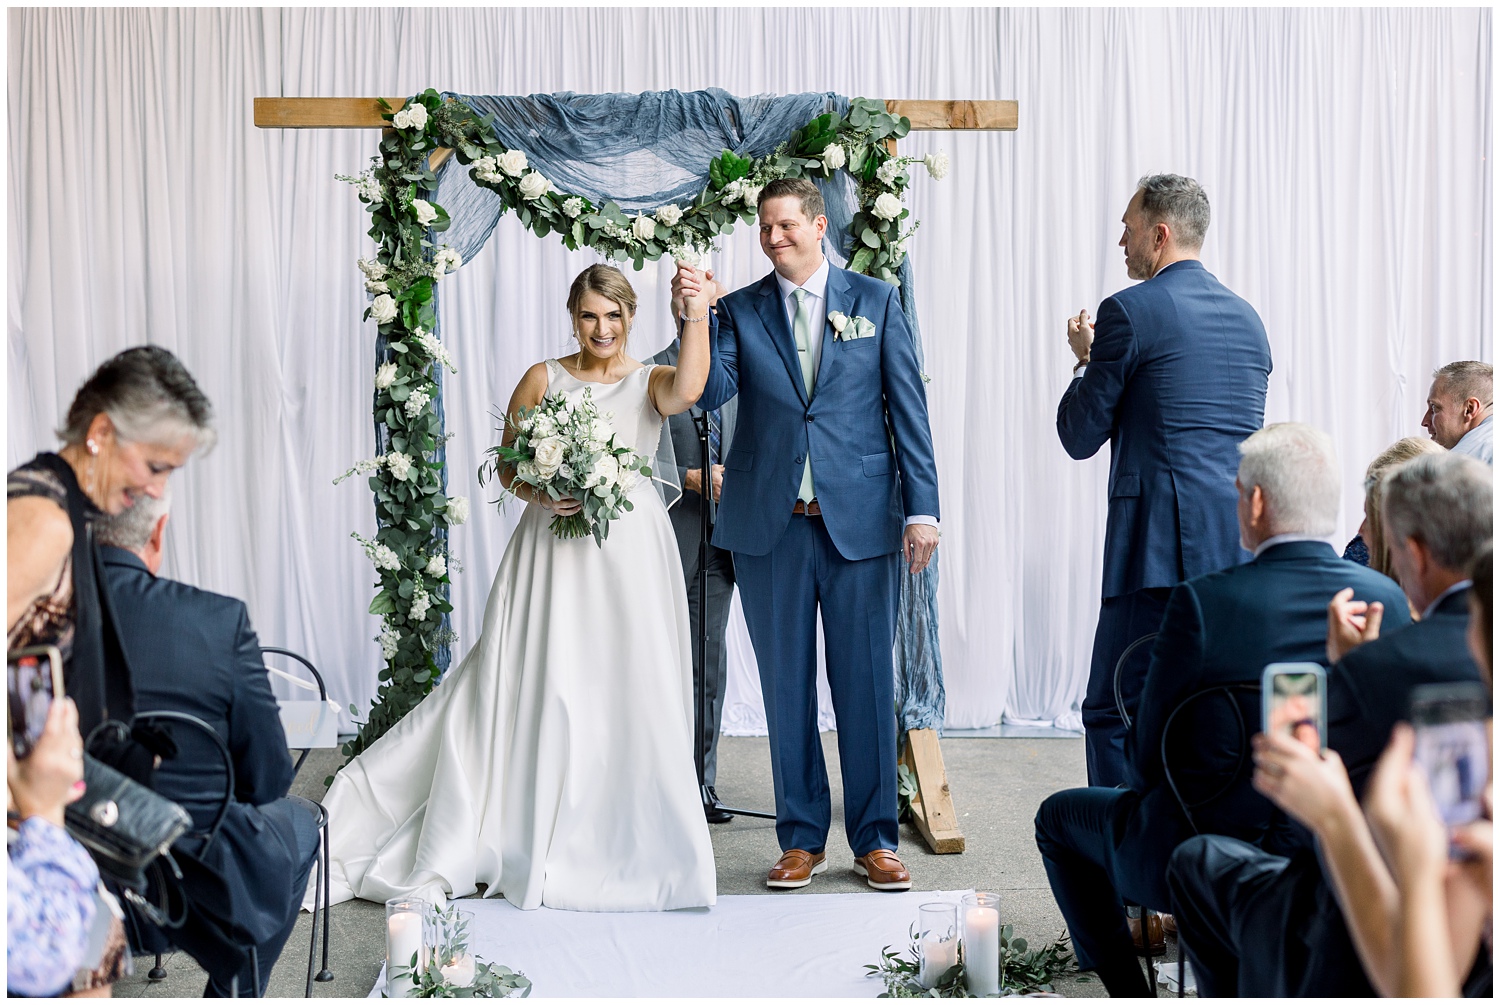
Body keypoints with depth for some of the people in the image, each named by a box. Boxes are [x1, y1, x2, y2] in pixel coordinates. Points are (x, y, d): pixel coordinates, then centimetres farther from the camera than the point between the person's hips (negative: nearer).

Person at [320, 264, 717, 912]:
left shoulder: (649, 383, 6)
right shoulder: (542, 379, 7)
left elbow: (687, 391, -18)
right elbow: (509, 466, 6)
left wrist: (696, 318, -30)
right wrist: (541, 496, -14)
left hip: (630, 557, 1)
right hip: (552, 551, 0)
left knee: (628, 698, 1)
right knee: (530, 688, -3)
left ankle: (619, 846, 14)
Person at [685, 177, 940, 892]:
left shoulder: (876, 301, 6)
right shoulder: (739, 311, 8)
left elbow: (908, 408, 4)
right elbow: (710, 392, -7)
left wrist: (921, 507, -3)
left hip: (859, 520, -1)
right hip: (769, 525, 1)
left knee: (867, 684, 3)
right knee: (786, 687, 8)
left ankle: (874, 840, 14)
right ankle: (801, 838, 18)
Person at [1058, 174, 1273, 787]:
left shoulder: (1129, 312, -6)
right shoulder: (1247, 317, 15)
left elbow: (1079, 436, -2)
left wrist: (1087, 359, 16)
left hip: (1163, 545, -7)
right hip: (1242, 547, 7)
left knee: (1112, 714, 0)